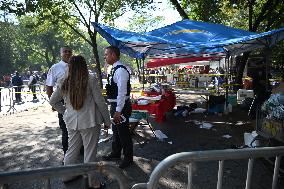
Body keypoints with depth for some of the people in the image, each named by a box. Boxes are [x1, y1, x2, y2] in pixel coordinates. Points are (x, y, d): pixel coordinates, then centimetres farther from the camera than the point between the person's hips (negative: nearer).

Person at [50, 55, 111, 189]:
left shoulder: (65, 82, 3)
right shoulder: (90, 80, -11)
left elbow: (53, 101, 13)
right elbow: (100, 102, -9)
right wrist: (107, 121, -1)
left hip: (71, 121, 5)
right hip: (90, 122, -4)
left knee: (72, 150, 20)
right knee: (89, 154, 7)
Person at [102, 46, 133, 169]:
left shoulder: (120, 70, -20)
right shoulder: (114, 69, 11)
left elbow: (122, 92, -24)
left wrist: (118, 111, -24)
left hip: (121, 106, -10)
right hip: (115, 105, 10)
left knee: (123, 132, 4)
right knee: (116, 131, 21)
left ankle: (128, 158, 22)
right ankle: (115, 154, 39)